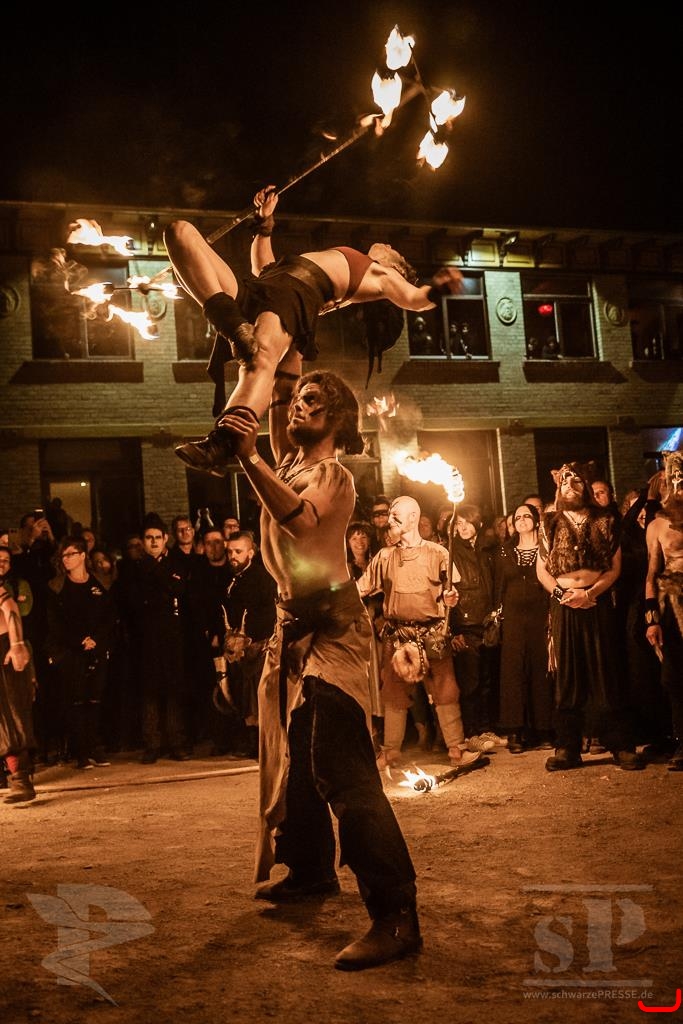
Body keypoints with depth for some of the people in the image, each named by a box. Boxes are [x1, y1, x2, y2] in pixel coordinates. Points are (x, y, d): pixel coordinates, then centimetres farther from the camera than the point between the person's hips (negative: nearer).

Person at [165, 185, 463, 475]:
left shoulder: (383, 275, 23)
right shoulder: (339, 260, 43)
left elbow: (414, 298, 2)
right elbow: (264, 268, 46)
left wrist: (437, 289, -19)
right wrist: (265, 223, 43)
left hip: (296, 296, -7)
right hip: (254, 289, 7)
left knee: (261, 356, -41)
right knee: (179, 230, -10)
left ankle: (221, 445, -60)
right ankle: (232, 321, -32)